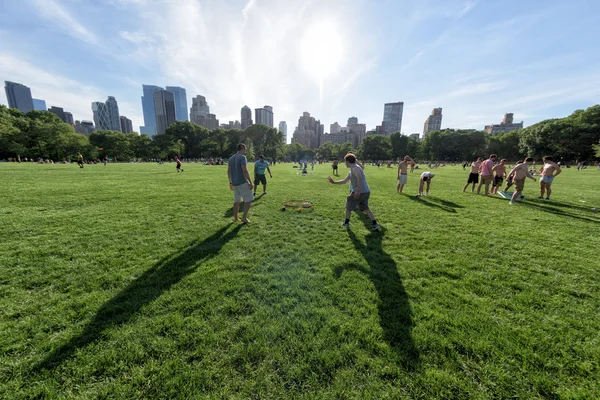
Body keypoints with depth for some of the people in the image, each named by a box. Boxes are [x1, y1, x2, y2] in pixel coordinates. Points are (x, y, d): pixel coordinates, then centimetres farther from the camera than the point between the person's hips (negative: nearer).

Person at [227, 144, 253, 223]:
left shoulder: (231, 158, 14)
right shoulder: (242, 157, -10)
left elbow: (228, 171, 16)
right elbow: (245, 171, -20)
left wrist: (230, 182, 22)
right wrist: (250, 182, -19)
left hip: (234, 183, 8)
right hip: (242, 182, -8)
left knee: (236, 200, 15)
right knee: (249, 199, 1)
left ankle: (235, 218, 20)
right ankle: (244, 217, 0)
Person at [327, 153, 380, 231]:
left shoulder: (355, 167, -9)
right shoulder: (351, 171, 21)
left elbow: (360, 178, -24)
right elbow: (344, 181, 27)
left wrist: (358, 191, -28)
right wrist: (334, 182, 27)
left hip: (360, 192, -9)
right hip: (366, 192, 9)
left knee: (348, 206, 10)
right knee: (365, 208, 17)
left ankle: (346, 223, 23)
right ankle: (375, 224, 11)